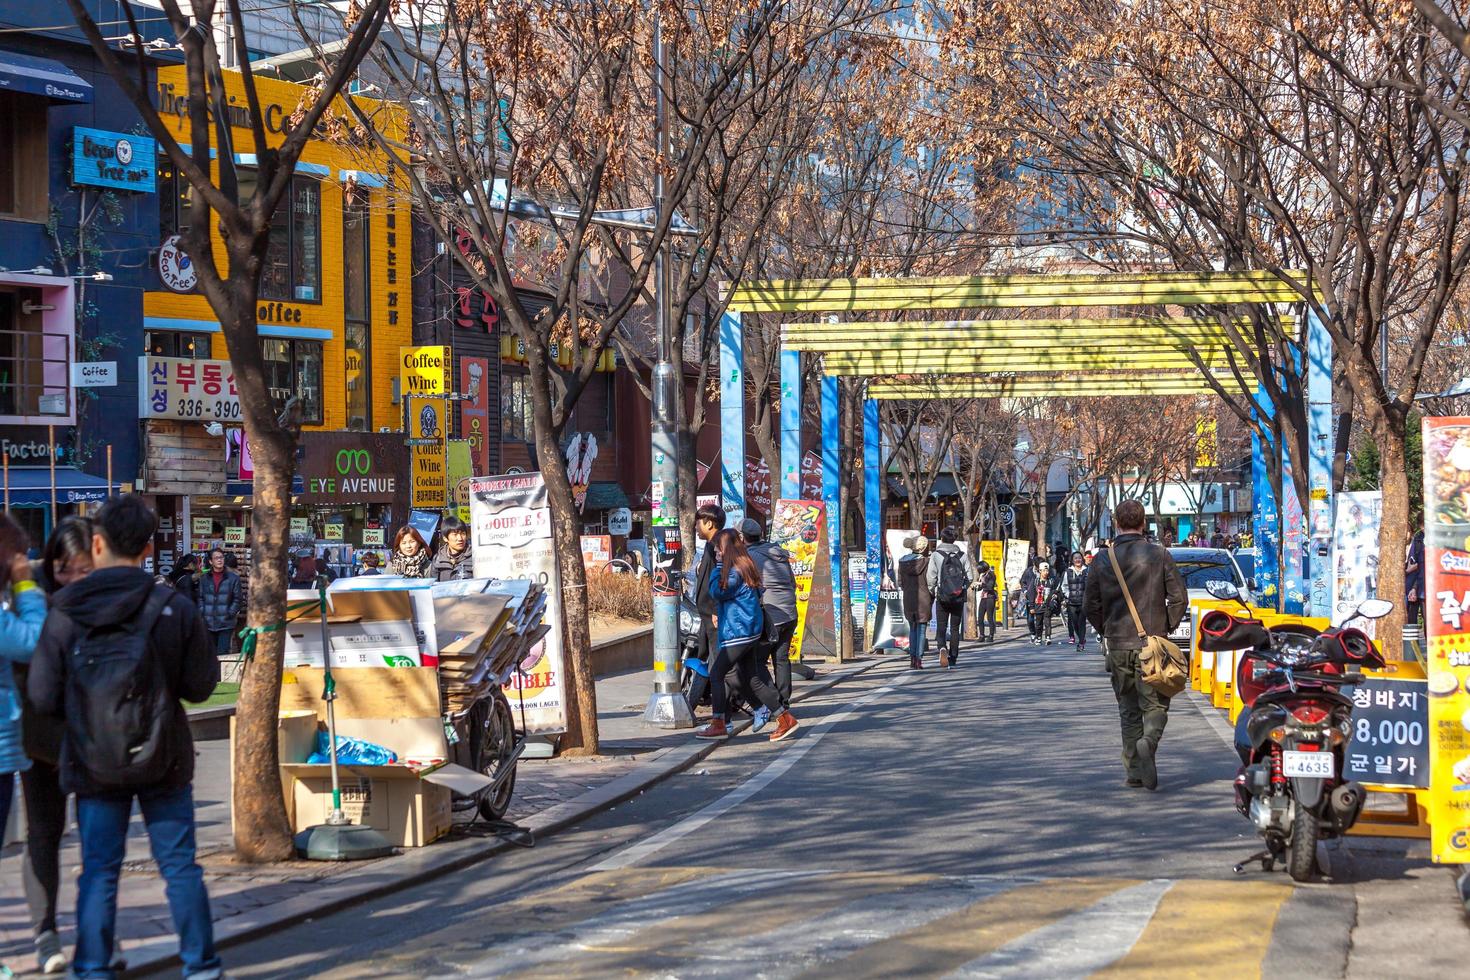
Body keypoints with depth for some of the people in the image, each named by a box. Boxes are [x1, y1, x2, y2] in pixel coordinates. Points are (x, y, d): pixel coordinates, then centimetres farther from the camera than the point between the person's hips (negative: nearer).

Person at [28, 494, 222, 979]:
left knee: (99, 871, 9)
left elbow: (44, 698, -7)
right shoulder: (176, 610, -10)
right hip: (163, 759, 0)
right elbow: (200, 685, -4)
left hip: (93, 763, 0)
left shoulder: (65, 614, -10)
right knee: (180, 867, 10)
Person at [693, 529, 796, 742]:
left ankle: (718, 725, -3)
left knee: (716, 674, -5)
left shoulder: (736, 572, -17)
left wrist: (718, 566, -11)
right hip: (749, 631, 10)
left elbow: (717, 591, -19)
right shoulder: (745, 567, 13)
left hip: (739, 634, -10)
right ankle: (785, 718, 12)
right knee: (751, 680, 12)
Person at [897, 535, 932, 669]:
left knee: (912, 629, 18)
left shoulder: (903, 562, 3)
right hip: (923, 599, -4)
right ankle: (919, 659, -2)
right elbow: (930, 582, -10)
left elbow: (900, 583, 6)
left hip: (908, 599, 4)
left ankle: (912, 658, 15)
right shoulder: (926, 561, -11)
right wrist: (932, 597, 3)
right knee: (921, 630, 2)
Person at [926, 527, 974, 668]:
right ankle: (953, 659, 9)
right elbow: (970, 577, -1)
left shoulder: (936, 555, -6)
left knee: (941, 626, 4)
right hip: (959, 597, 2)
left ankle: (941, 646, -25)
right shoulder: (962, 555, 1)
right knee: (955, 628, 9)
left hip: (942, 597, -2)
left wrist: (932, 591, 6)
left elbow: (931, 576, -9)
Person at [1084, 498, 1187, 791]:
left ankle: (1134, 769, 10)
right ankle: (1148, 742, -25)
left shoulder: (1103, 559, 1)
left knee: (1128, 709, 12)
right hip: (1153, 643, -2)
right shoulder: (1159, 555, -4)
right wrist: (1166, 628, 9)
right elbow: (1179, 598, -4)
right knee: (1155, 704, 4)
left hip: (1118, 645, 2)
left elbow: (1092, 607, 4)